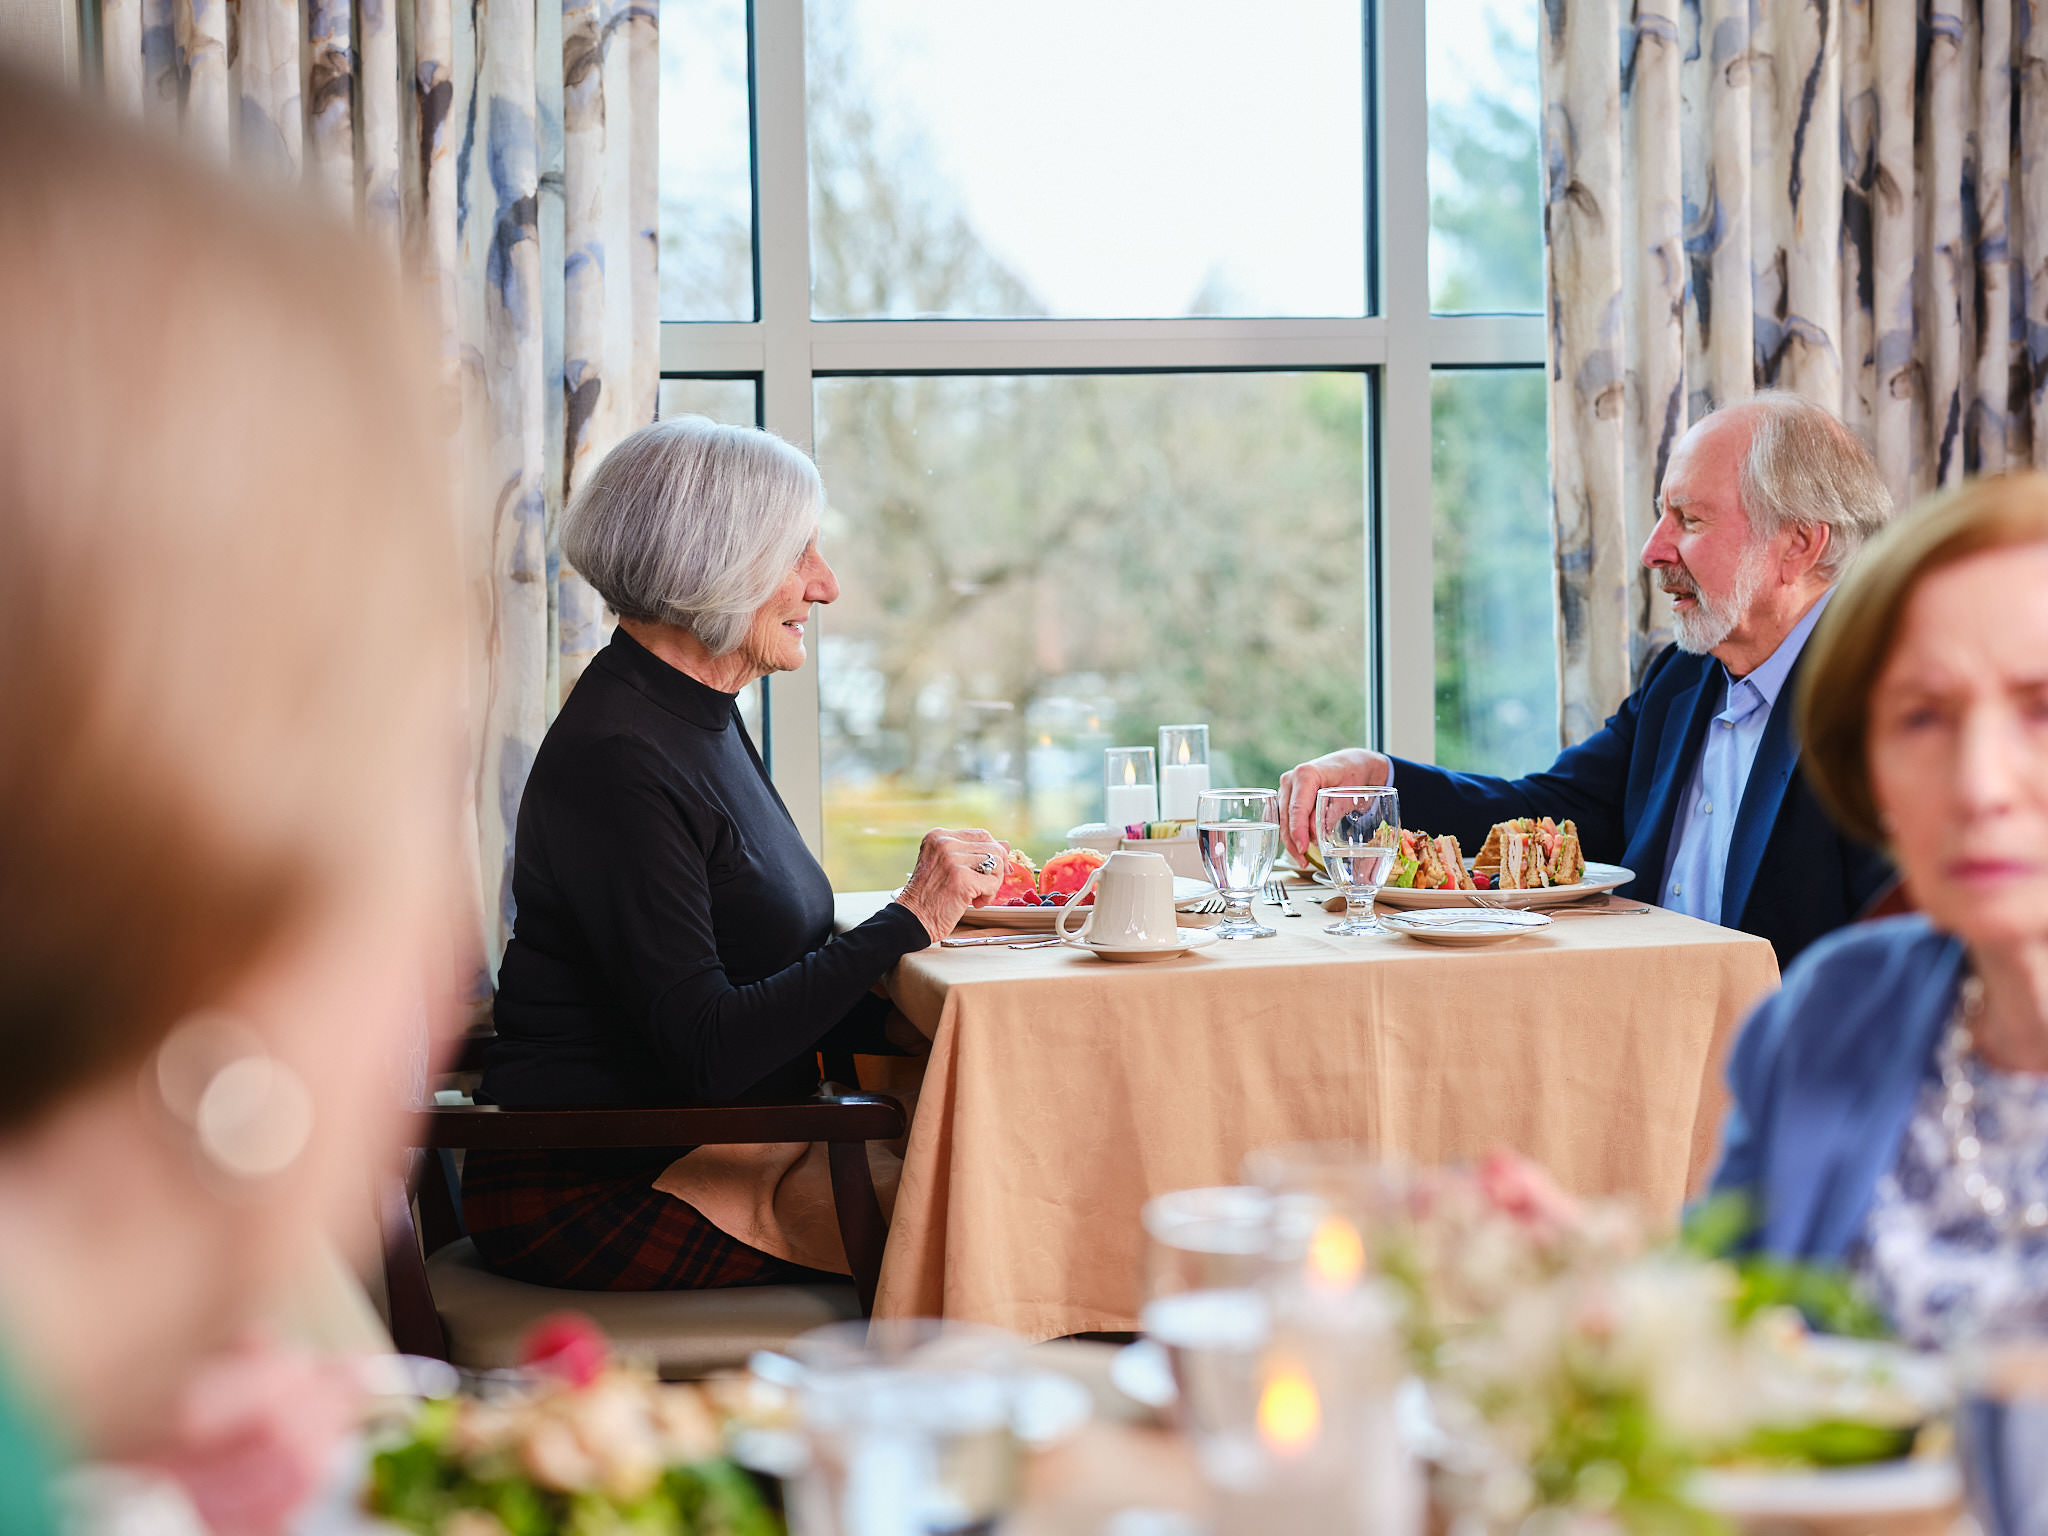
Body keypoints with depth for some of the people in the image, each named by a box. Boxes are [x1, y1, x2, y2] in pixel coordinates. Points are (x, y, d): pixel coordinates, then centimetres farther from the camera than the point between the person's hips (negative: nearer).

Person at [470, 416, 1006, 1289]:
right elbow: (704, 1053, -23)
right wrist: (905, 923, -17)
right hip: (590, 1197, -9)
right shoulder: (614, 759, -18)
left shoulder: (701, 719, 14)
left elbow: (774, 993, 12)